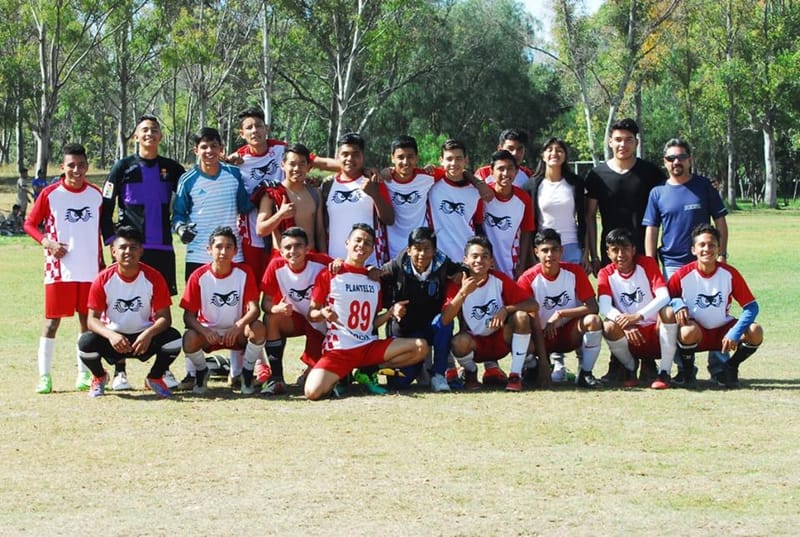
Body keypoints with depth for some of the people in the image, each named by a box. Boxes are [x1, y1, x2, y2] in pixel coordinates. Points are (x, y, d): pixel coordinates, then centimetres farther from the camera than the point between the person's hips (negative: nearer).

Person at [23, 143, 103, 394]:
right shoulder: (49, 194, -4)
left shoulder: (96, 194, 6)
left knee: (87, 320, 7)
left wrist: (101, 264, 16)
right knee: (53, 320, -2)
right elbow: (30, 224, 2)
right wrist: (48, 242, -15)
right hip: (59, 269, -3)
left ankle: (84, 373, 16)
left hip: (90, 270, 3)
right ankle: (44, 375, 3)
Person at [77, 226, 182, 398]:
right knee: (86, 342, -31)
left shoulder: (153, 278, -12)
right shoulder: (103, 280, -12)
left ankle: (154, 378, 5)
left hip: (144, 337, 0)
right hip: (113, 336, 0)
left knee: (174, 338, -28)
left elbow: (164, 317, -12)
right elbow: (93, 319, -13)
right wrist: (111, 335, -34)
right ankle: (99, 377, 7)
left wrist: (148, 334, -34)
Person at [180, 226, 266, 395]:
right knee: (189, 339, -34)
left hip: (237, 332, 0)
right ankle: (201, 372, 2)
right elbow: (188, 315, -10)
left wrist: (239, 326, -36)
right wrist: (204, 331, -31)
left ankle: (247, 373, -6)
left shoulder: (244, 273, -8)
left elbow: (254, 309, -15)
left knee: (259, 329, -33)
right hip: (208, 331, 0)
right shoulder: (199, 276, -10)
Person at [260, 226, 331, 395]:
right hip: (296, 318, 2)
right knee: (271, 318, -30)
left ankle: (311, 369, 25)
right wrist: (277, 308, -37)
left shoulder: (321, 263, -23)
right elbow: (266, 302, -13)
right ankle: (276, 378, -22)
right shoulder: (276, 266, -16)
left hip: (320, 322, -2)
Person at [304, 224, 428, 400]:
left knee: (420, 347, -12)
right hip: (339, 349, -5)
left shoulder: (374, 279, 13)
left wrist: (391, 313, -2)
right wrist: (323, 313, -23)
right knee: (313, 392, -30)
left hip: (369, 346, 5)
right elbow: (311, 315, 0)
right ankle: (341, 376, 5)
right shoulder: (329, 275, -2)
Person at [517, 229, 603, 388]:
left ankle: (585, 374, -15)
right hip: (542, 337, -1)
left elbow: (592, 308, -12)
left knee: (593, 321, -30)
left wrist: (560, 314, -24)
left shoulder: (574, 272, -8)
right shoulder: (528, 279, -12)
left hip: (570, 333, 1)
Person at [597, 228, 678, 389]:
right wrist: (625, 323, -38)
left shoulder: (647, 264, -6)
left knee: (669, 312, -31)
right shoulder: (606, 274, -2)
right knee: (609, 327, -30)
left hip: (655, 330, -1)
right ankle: (630, 368, -2)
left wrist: (638, 316, -34)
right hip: (629, 337, 1)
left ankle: (664, 372, -20)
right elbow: (605, 307, -18)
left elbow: (664, 297, -19)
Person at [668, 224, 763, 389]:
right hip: (696, 333, -2)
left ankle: (730, 369, 3)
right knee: (688, 331, -38)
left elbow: (751, 307, -8)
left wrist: (735, 333, -22)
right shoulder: (683, 275, -14)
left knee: (756, 332, -25)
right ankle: (688, 372, -7)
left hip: (723, 330, 2)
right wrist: (677, 304, -27)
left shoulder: (730, 273, -11)